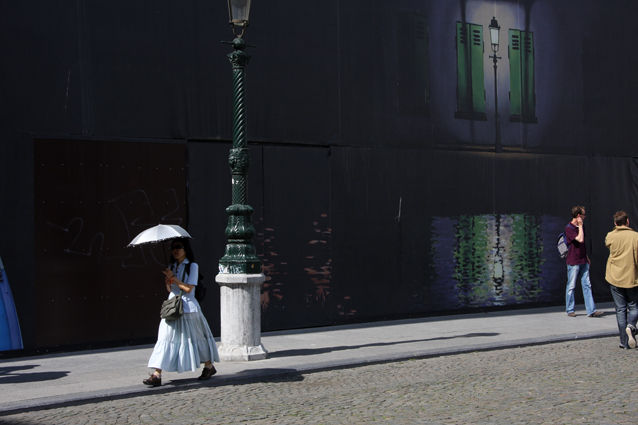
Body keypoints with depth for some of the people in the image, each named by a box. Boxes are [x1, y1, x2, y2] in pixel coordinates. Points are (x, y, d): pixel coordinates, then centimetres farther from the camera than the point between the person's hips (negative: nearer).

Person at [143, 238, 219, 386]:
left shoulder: (192, 266, -4)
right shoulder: (172, 266, 14)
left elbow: (189, 288, -13)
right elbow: (169, 290, 12)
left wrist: (173, 278, -11)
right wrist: (168, 281, -7)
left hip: (188, 306, -5)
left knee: (195, 338, 7)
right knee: (165, 338, -5)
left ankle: (209, 366, 27)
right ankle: (157, 375, -11)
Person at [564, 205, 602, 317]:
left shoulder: (580, 227, 13)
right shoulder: (569, 228, -12)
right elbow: (580, 239, -23)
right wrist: (580, 226, -15)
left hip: (583, 261, 7)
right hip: (573, 261, -7)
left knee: (587, 285, 3)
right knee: (571, 286, 1)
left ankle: (591, 310, 1)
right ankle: (570, 310, 11)